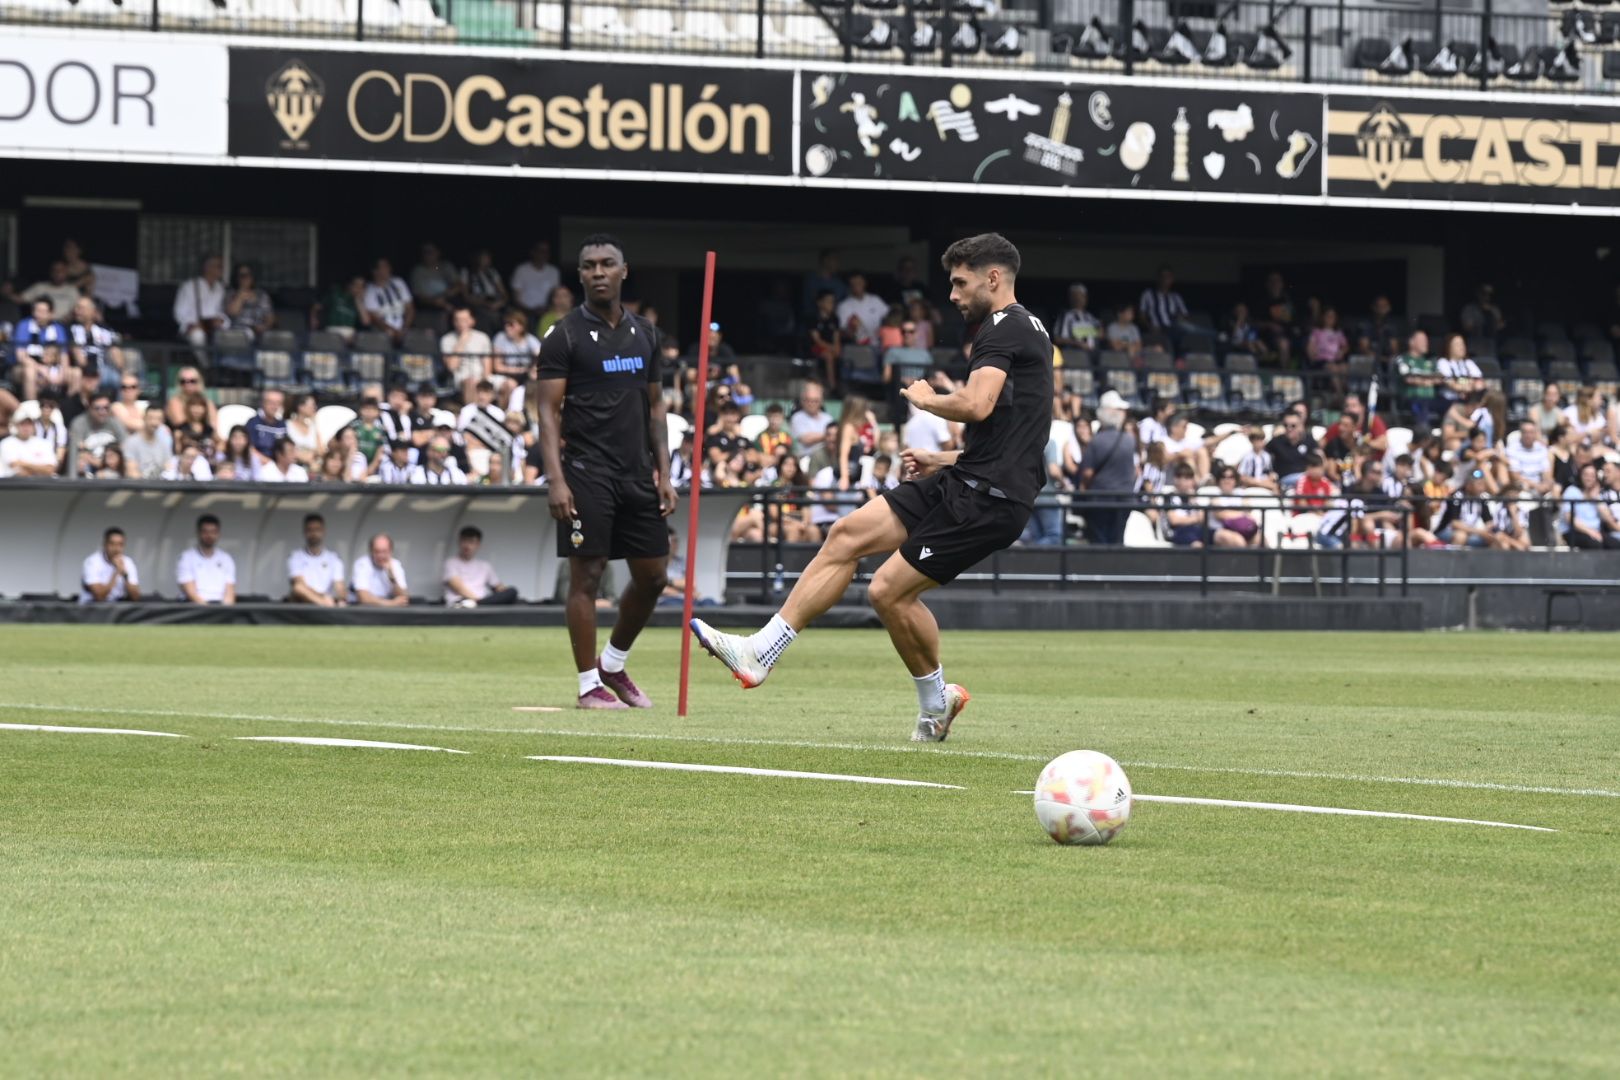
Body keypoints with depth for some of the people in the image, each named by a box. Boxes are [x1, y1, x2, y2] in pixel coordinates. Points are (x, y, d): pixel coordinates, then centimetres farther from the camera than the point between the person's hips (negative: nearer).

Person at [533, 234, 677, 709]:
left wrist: (663, 473, 10)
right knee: (586, 575, -4)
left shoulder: (644, 333, 13)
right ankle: (589, 684, 2)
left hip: (637, 474, 6)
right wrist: (555, 479, -16)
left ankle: (613, 664, 25)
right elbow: (548, 410, -7)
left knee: (653, 575, 7)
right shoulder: (565, 335, -4)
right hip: (587, 473, -6)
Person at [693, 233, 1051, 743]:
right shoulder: (1025, 330, 21)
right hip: (963, 483, 10)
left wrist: (926, 399, -6)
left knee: (889, 590, -10)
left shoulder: (1004, 327, -11)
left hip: (986, 499, -10)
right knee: (848, 534, 5)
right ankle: (760, 652, 5)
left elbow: (977, 404, -27)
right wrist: (944, 460, 22)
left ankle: (937, 701, 12)